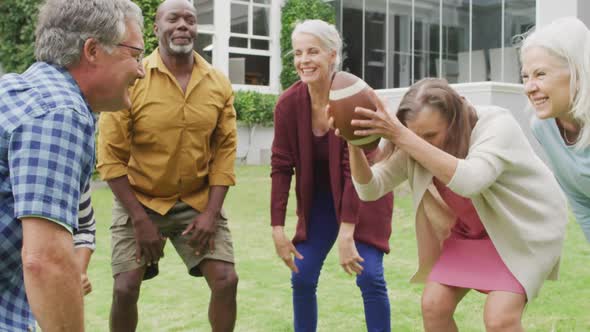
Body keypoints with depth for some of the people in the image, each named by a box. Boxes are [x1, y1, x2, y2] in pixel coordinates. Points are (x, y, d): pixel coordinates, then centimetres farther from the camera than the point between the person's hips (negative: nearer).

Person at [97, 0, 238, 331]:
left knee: (226, 280, -4)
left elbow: (225, 151, 0)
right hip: (140, 201, -2)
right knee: (126, 287, -6)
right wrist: (140, 218, -13)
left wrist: (211, 212, -8)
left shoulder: (219, 84, -3)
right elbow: (112, 156, -12)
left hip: (198, 201, 2)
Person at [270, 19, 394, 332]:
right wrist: (277, 229, -14)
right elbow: (281, 167, -11)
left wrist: (346, 235, -29)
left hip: (364, 197, -3)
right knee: (302, 278, 1)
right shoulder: (288, 103, -15)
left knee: (369, 275, -12)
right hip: (319, 200, 4)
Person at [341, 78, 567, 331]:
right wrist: (354, 144, -34)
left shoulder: (497, 124, -31)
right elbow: (370, 189, -16)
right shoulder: (413, 146, -15)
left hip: (525, 228, -5)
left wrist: (401, 137, -54)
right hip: (470, 230, 5)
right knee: (433, 306, -6)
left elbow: (468, 181, -49)